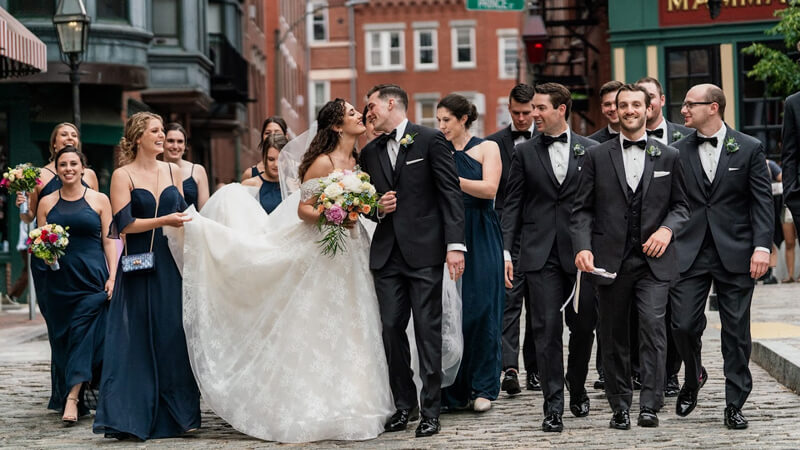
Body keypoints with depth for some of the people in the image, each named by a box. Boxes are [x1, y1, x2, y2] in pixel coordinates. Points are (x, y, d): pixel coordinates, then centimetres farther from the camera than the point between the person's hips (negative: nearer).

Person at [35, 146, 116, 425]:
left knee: (83, 332, -10)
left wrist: (113, 276, -7)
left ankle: (72, 398, -14)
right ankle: (73, 399, 13)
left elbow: (109, 240, 2)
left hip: (92, 276, -3)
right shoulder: (47, 203, 9)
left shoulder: (99, 200, 4)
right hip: (60, 278, 3)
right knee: (61, 336, 4)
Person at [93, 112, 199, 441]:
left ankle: (175, 414, 10)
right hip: (139, 267, -4)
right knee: (137, 338, -4)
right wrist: (163, 221, -18)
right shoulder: (123, 175, -3)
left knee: (173, 336, 3)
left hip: (172, 265, 4)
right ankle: (129, 417, 0)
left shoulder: (173, 171, 11)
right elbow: (124, 223, -11)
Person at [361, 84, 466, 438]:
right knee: (391, 329, 4)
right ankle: (404, 405, 15)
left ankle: (431, 411, 2)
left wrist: (455, 244, -13)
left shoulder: (430, 140, -1)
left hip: (424, 252, -5)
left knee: (428, 331, -3)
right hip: (387, 253, 5)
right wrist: (377, 208, -1)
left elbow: (451, 193, -5)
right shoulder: (369, 153, 16)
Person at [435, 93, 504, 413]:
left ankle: (482, 387, 5)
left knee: (480, 309, -3)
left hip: (480, 237, -2)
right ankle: (455, 390, 5)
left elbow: (489, 188, -10)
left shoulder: (486, 148, 4)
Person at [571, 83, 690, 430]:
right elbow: (582, 208, 5)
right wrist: (582, 247, -10)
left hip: (654, 260, -1)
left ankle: (650, 405, -14)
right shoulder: (597, 156, 7)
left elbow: (681, 205, 13)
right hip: (610, 260, 1)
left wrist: (667, 229, -7)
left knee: (653, 325, -16)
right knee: (613, 336, 6)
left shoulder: (668, 157, 10)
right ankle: (620, 407, 17)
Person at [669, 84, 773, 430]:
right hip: (690, 253, 1)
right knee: (684, 324, -5)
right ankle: (693, 376, 25)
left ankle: (734, 405, 13)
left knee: (736, 332, 3)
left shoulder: (749, 149, 1)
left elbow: (762, 201, -1)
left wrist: (762, 246, -12)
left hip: (735, 254, -1)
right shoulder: (678, 152, 7)